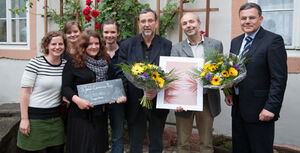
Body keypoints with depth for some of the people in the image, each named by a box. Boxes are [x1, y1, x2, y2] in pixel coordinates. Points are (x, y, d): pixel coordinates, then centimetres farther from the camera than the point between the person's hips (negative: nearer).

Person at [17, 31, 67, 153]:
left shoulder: (66, 64, 3)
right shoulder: (35, 63, -10)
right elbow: (25, 91, -10)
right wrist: (24, 119, -13)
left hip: (55, 117, 4)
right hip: (35, 115, -4)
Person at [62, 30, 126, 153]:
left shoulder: (105, 63, 11)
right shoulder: (73, 64, -3)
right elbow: (66, 87, -7)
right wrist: (77, 100, -23)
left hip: (100, 114, 5)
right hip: (80, 115, -4)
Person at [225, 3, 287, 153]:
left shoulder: (273, 40, -10)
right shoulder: (235, 41, 12)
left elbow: (279, 78, -14)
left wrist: (271, 107, -19)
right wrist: (229, 93, 4)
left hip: (260, 111, -6)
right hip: (237, 107, 6)